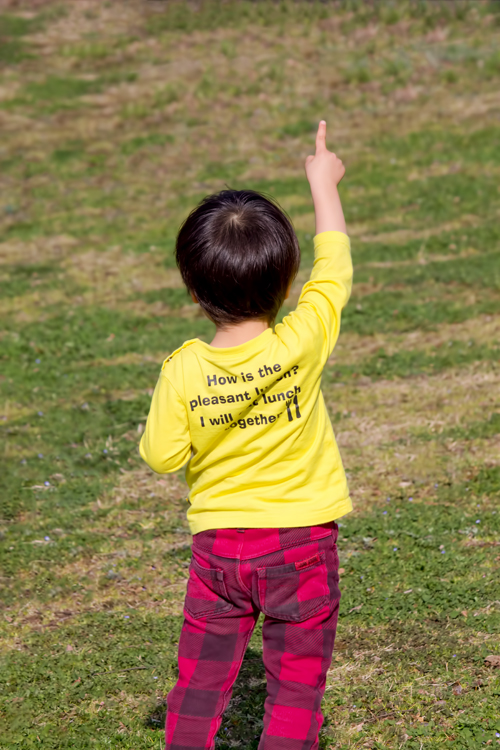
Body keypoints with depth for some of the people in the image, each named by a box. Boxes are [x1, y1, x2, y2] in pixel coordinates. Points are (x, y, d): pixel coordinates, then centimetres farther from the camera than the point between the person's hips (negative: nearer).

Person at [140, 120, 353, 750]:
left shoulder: (183, 371, -15)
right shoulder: (301, 343, -16)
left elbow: (161, 455, -6)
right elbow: (335, 269, 0)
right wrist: (323, 183, 12)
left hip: (218, 544, 1)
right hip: (302, 543, -1)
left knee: (200, 685, 12)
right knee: (295, 686, 9)